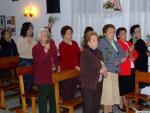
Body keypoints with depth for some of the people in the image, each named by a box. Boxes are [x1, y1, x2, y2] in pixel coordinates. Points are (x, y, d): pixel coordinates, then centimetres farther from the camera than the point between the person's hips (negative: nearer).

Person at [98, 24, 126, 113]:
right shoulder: (102, 42, -3)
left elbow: (123, 55, 10)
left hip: (115, 71, 7)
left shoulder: (116, 44, 18)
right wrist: (119, 60, -7)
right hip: (107, 71, -7)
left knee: (113, 92, 11)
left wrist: (118, 61, -11)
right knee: (107, 92, -4)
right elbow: (105, 58, -12)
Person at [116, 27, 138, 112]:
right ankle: (121, 105, 10)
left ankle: (126, 104, 25)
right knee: (122, 89, 0)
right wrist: (128, 52, -27)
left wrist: (133, 58, -3)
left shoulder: (129, 43, 19)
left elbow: (135, 53, 18)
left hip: (131, 69, 8)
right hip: (123, 70, -8)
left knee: (129, 88, 13)